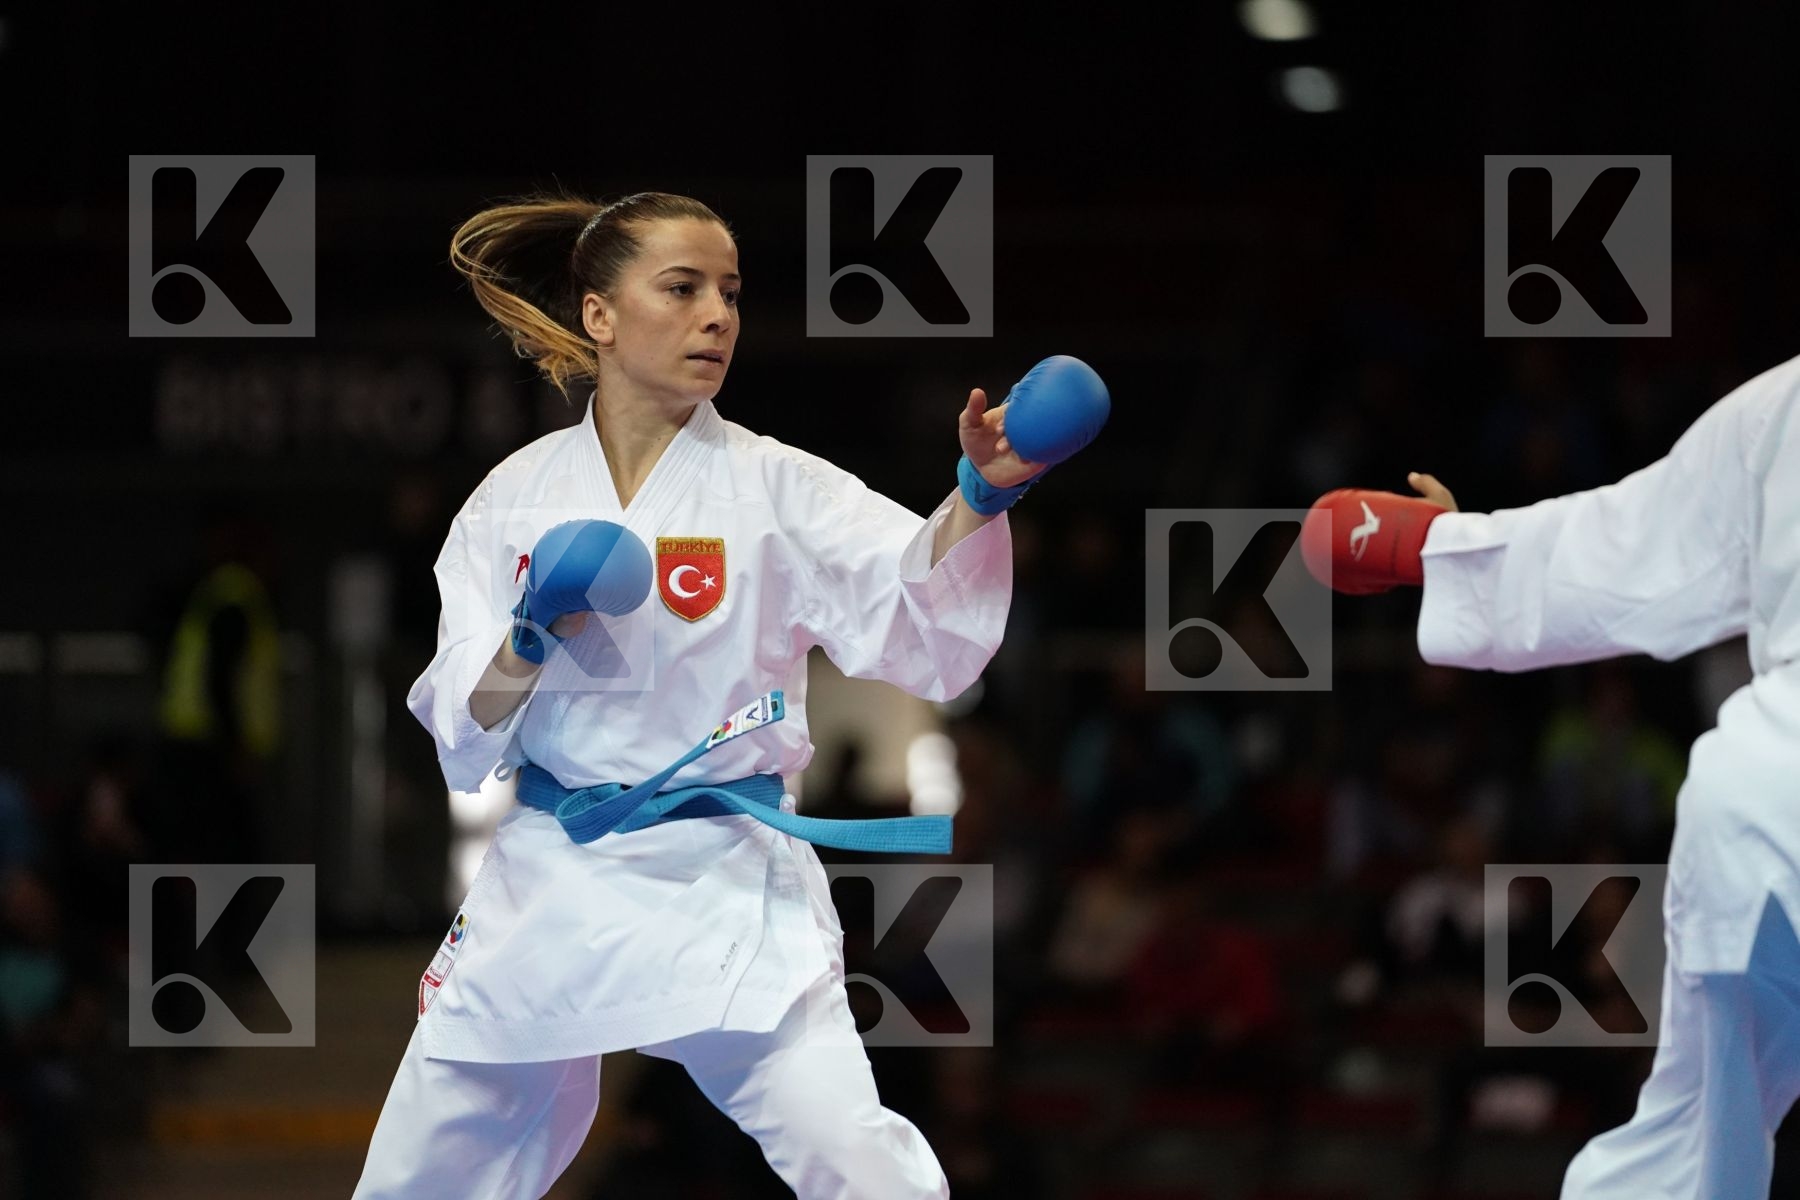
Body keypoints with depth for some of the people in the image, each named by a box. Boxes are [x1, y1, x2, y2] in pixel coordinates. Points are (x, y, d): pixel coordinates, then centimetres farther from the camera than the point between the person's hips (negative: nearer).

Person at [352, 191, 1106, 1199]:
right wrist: (526, 651, -19)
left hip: (726, 888, -3)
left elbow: (920, 625, -19)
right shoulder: (516, 496, 3)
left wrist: (979, 496, -38)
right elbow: (463, 732, 2)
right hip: (548, 886, 3)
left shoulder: (774, 485, -4)